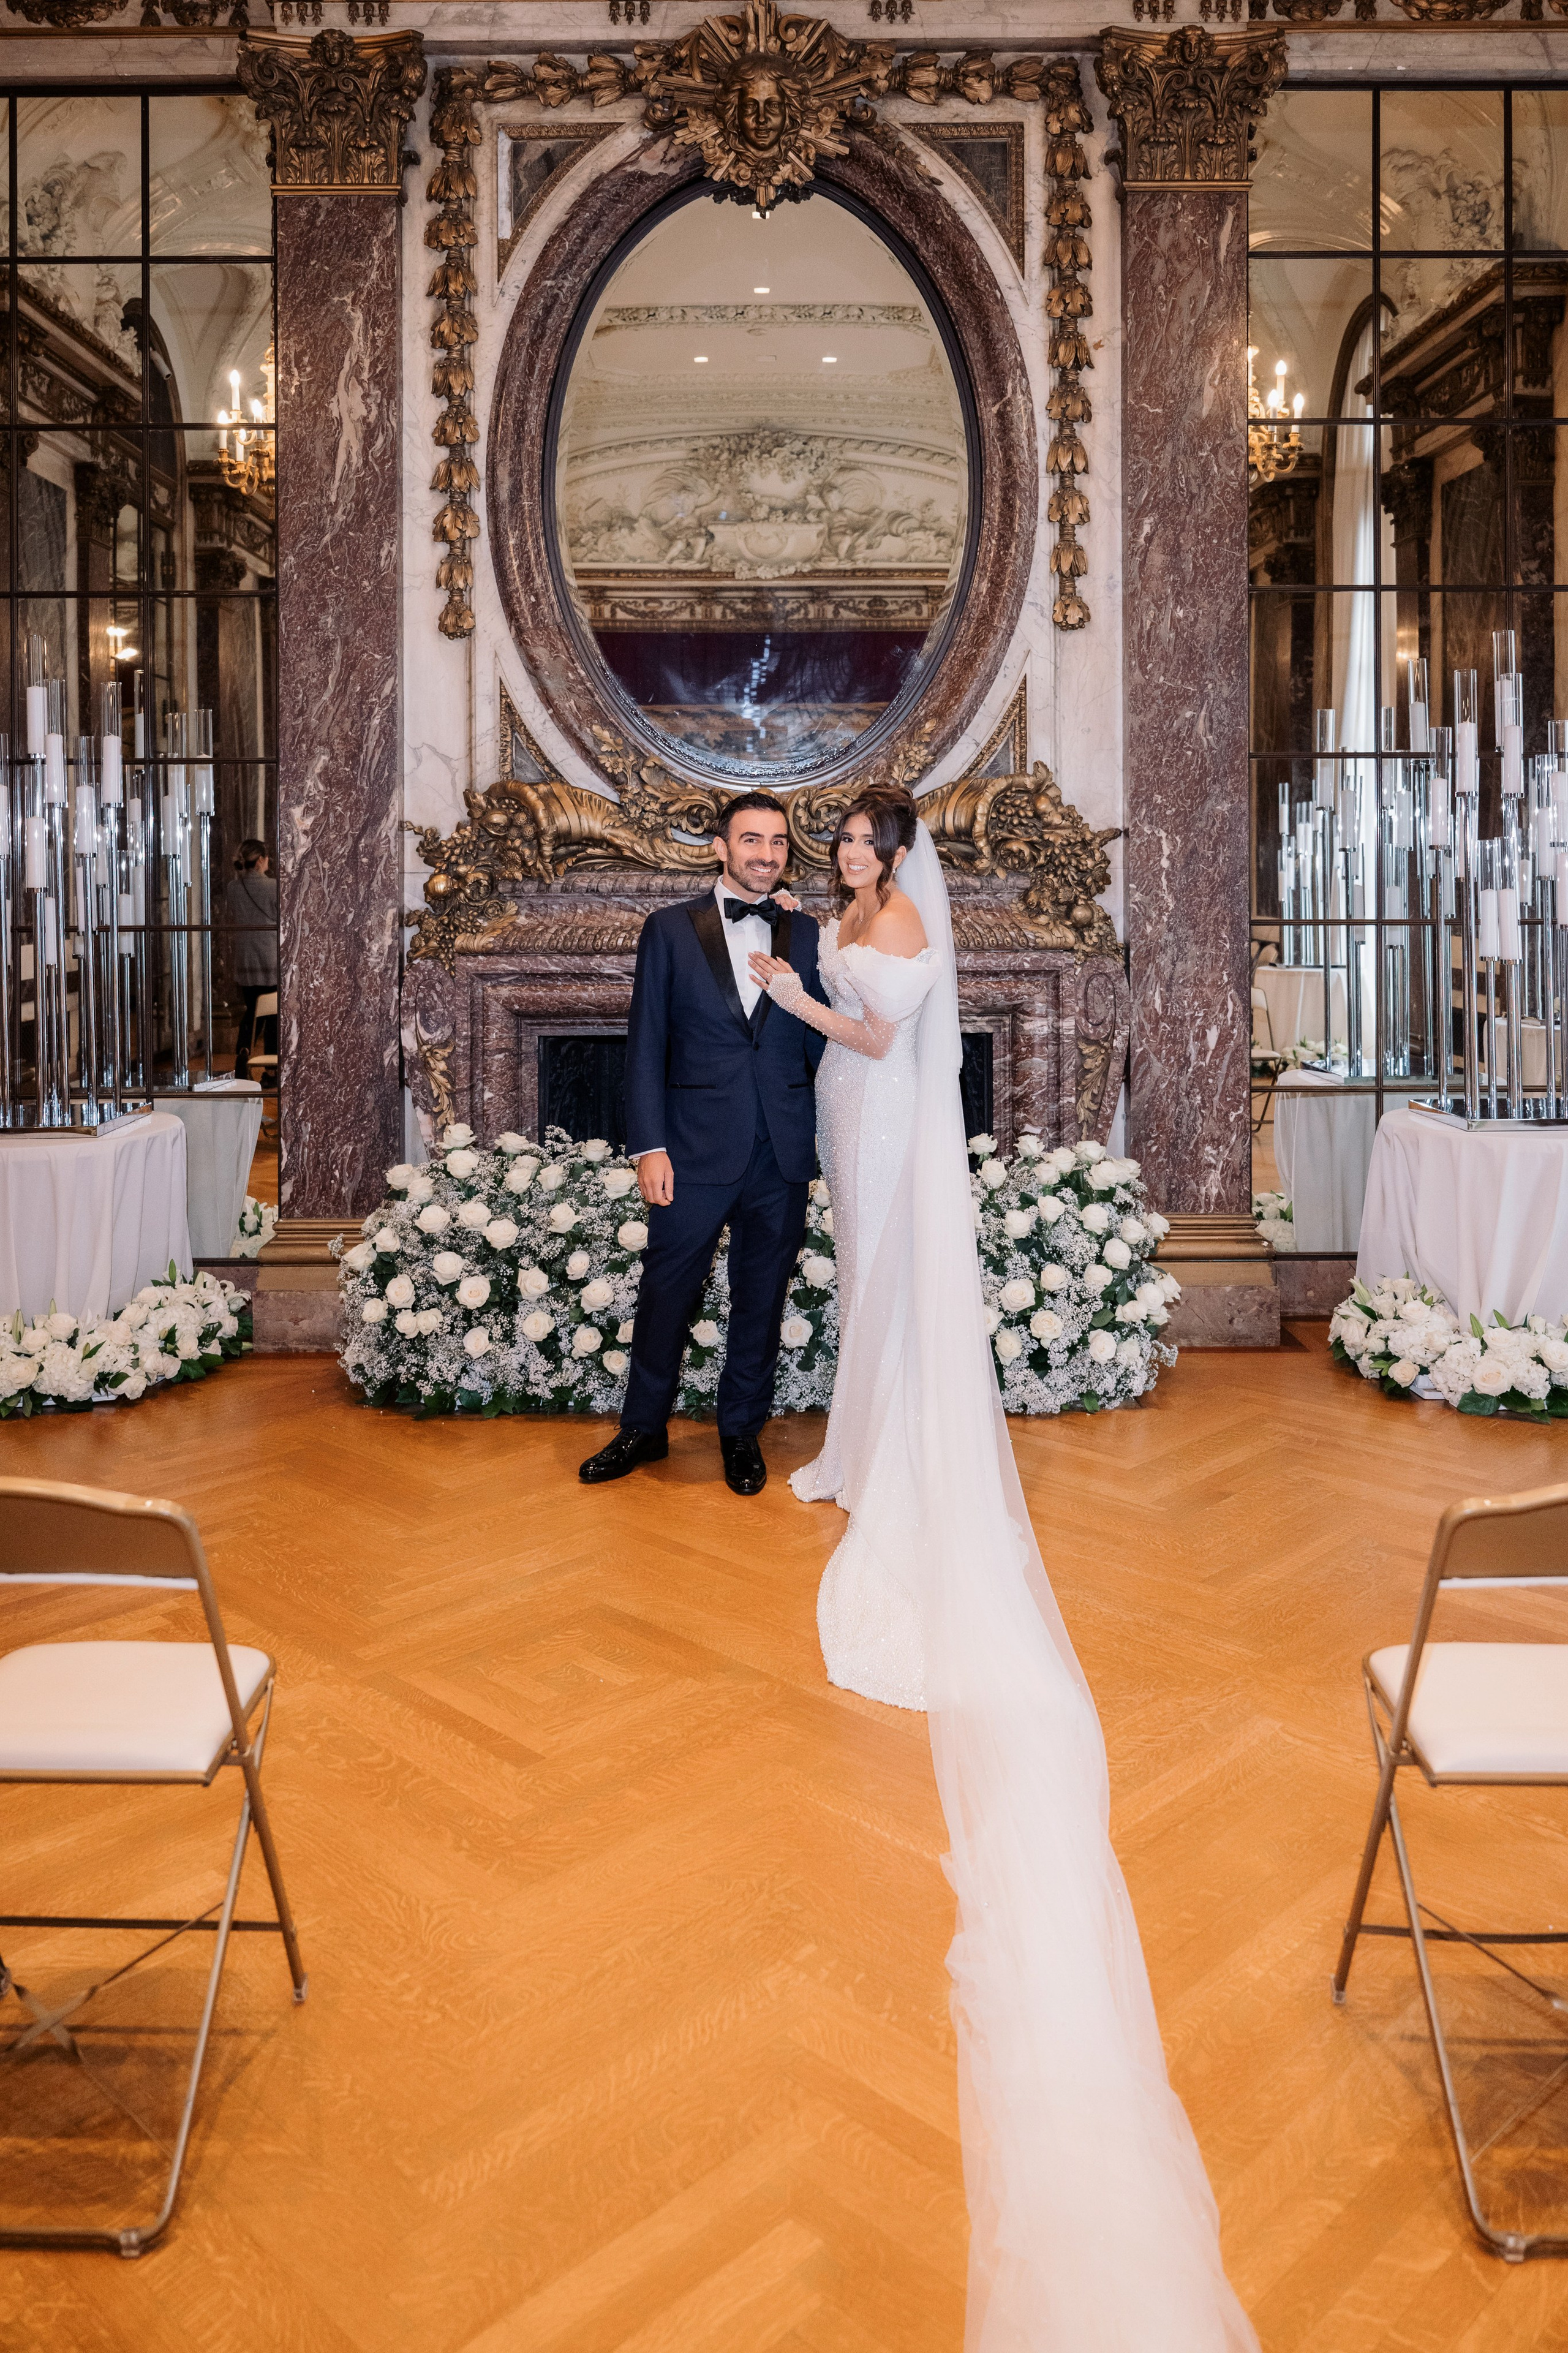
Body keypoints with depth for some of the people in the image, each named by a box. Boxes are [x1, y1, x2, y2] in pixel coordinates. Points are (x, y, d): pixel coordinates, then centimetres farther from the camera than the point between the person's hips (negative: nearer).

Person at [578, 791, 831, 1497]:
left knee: (762, 1299, 11)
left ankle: (742, 1431, 28)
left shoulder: (806, 937, 8)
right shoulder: (670, 930, 2)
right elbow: (646, 1045, -1)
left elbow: (823, 1043, 9)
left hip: (783, 1155, 2)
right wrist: (649, 1147, -8)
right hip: (696, 1148, -2)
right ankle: (643, 1429, 25)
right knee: (667, 1292, 6)